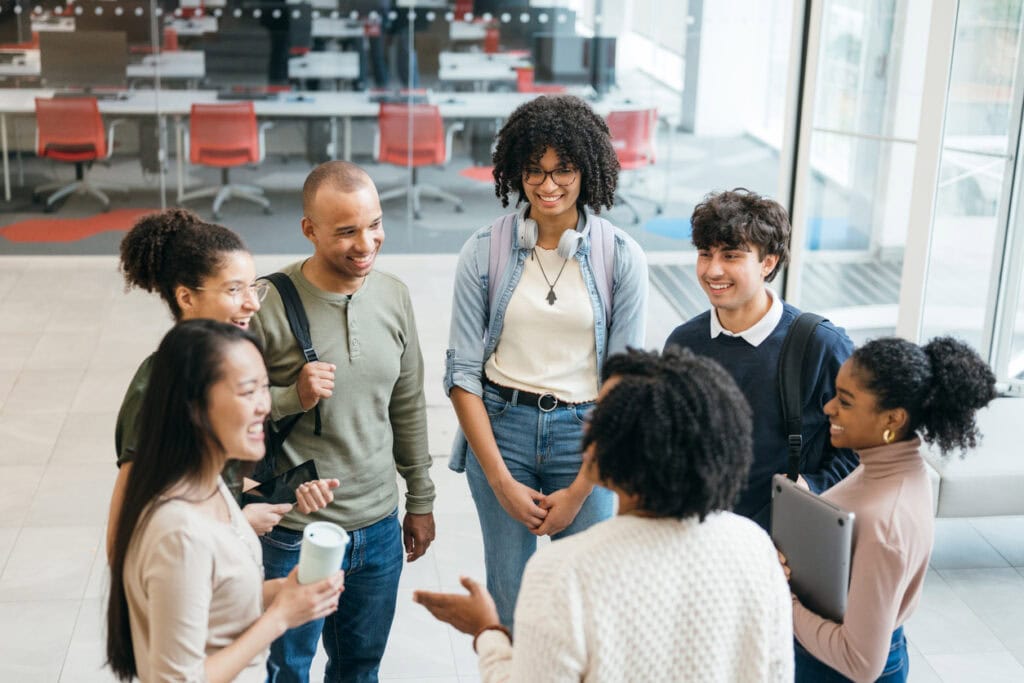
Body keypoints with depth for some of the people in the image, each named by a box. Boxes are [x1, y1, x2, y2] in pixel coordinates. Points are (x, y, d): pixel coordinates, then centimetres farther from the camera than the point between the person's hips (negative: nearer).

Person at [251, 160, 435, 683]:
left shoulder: (394, 296, -1)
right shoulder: (268, 306, -17)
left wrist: (420, 500, 14)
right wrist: (293, 397, -26)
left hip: (379, 528, 4)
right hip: (293, 535, -4)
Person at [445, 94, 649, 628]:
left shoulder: (622, 258, -5)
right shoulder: (484, 251, -4)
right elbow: (462, 371, -3)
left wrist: (578, 491, -7)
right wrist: (501, 481, -8)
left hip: (586, 435, 0)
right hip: (500, 427, 1)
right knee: (508, 596, 9)